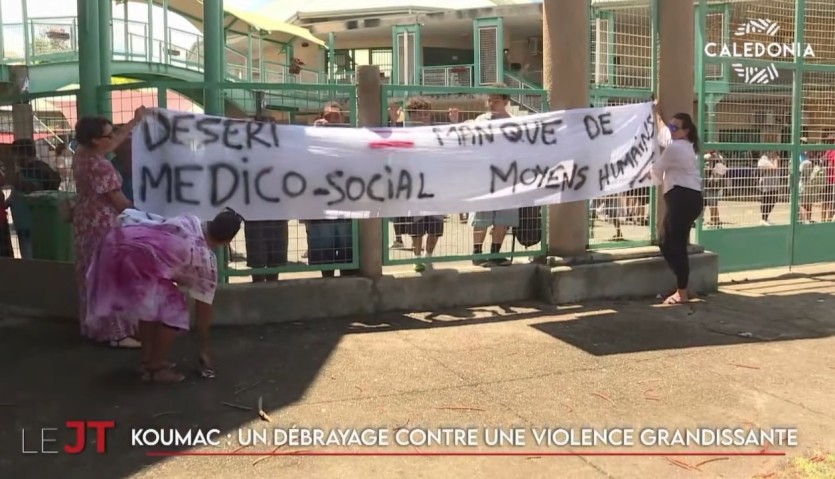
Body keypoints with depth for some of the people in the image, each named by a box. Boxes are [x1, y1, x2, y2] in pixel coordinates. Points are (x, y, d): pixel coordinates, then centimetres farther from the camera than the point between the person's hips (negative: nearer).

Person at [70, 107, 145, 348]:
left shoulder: (82, 155, 5)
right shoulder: (101, 167, -24)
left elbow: (116, 140, 19)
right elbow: (118, 200, -20)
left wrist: (136, 120, 24)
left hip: (86, 221, 10)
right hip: (103, 225, -10)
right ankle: (116, 333, -1)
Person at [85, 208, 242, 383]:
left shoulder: (189, 222, 22)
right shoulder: (206, 259, 7)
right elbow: (204, 306, 16)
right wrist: (204, 349, 27)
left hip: (117, 242, 8)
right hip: (136, 256, -8)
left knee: (148, 304, 25)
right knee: (173, 308, 8)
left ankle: (148, 361, 33)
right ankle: (156, 367, 15)